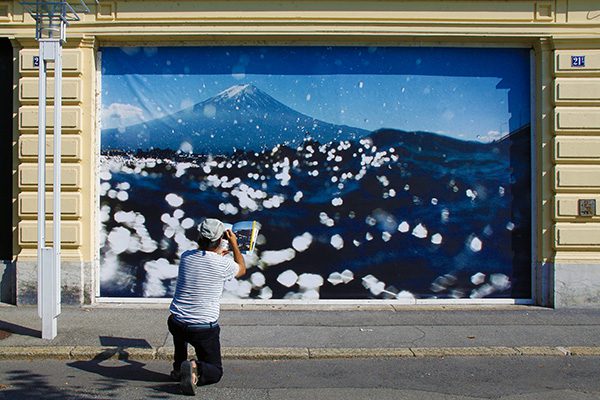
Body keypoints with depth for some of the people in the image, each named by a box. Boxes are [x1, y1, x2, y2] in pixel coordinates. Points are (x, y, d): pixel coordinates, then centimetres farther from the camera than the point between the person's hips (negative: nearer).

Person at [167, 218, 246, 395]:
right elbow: (242, 269, 13)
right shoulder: (224, 264, -12)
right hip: (204, 328, -3)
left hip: (176, 324, 4)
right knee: (215, 372, 15)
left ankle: (178, 368, 30)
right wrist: (234, 245, 23)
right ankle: (196, 368, -18)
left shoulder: (186, 257, 1)